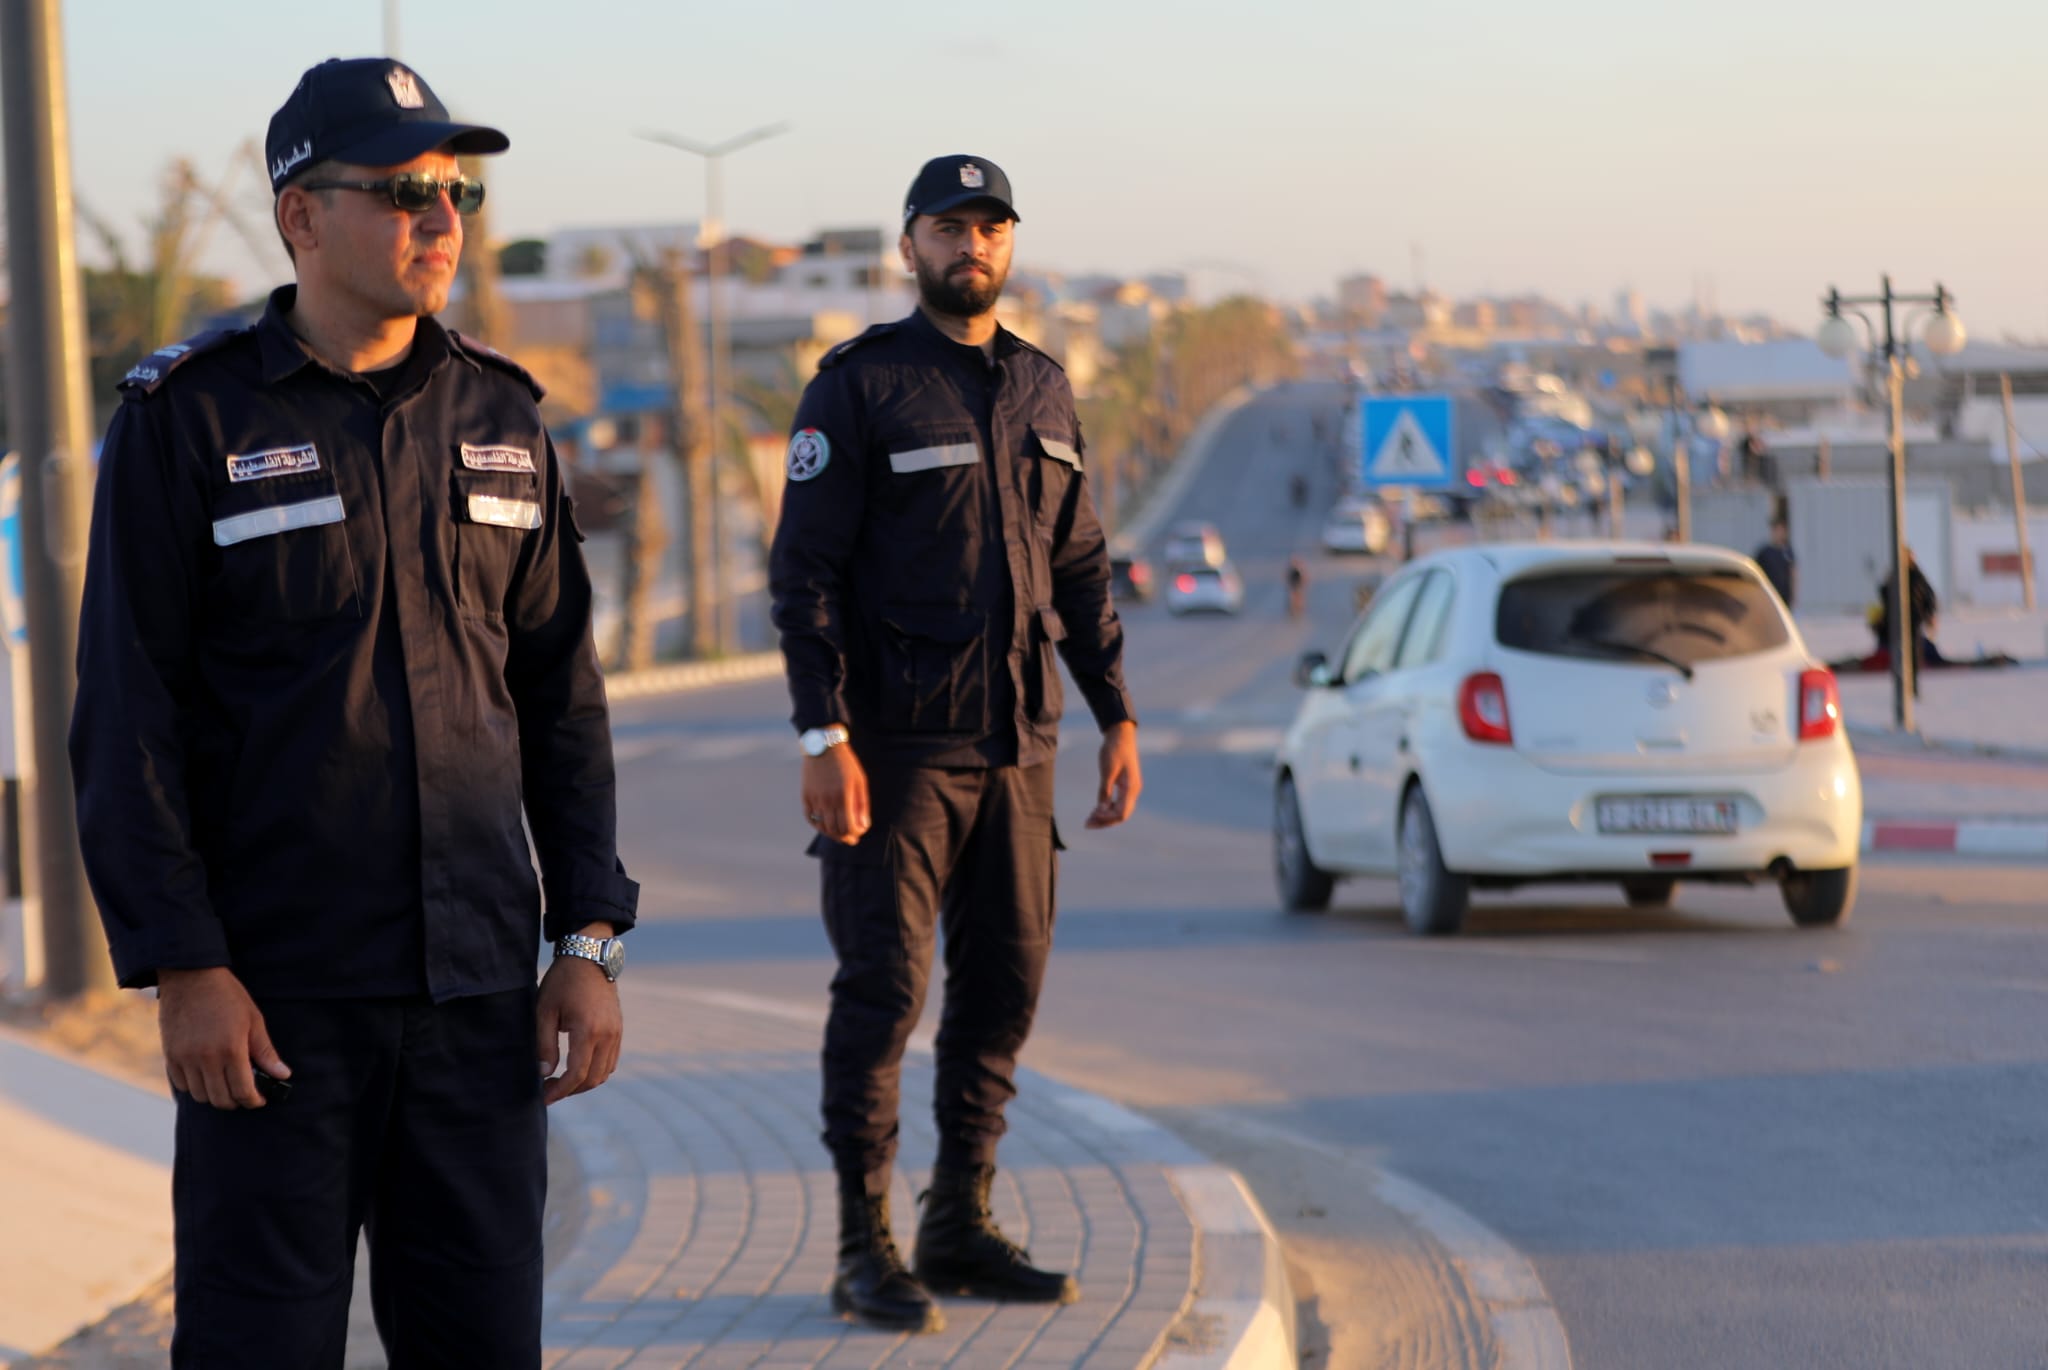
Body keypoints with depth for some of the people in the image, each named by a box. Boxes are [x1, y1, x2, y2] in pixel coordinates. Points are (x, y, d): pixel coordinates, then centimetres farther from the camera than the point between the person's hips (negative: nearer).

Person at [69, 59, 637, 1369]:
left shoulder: (500, 418, 9)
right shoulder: (189, 420, -4)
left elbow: (563, 700, 12)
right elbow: (127, 715, -6)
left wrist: (590, 940, 5)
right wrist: (182, 967, -12)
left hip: (475, 979, 4)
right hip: (275, 989, -4)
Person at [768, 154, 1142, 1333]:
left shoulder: (1045, 390, 12)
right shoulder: (861, 385, -5)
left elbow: (1081, 566, 17)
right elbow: (806, 569, -9)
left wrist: (1119, 717, 11)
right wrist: (824, 737, -17)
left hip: (1018, 744, 6)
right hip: (898, 741, -6)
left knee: (1004, 988, 7)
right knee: (884, 988, -6)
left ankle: (962, 1227, 16)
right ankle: (866, 1249, 0)